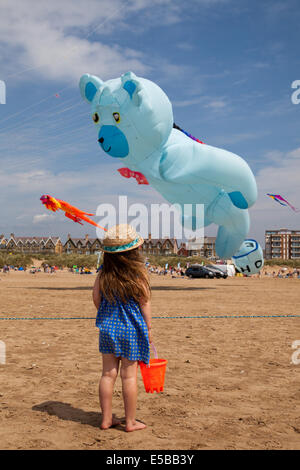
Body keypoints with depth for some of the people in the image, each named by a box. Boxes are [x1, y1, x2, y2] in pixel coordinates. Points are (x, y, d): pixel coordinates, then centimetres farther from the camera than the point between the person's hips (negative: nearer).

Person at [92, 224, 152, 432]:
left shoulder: (104, 273, -2)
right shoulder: (138, 273, -12)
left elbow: (96, 298, 4)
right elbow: (144, 303, -8)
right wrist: (149, 327, 3)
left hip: (108, 328, 4)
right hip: (131, 329, -4)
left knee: (108, 374, 11)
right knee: (129, 376, 5)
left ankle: (106, 419, 21)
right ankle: (130, 421, 16)